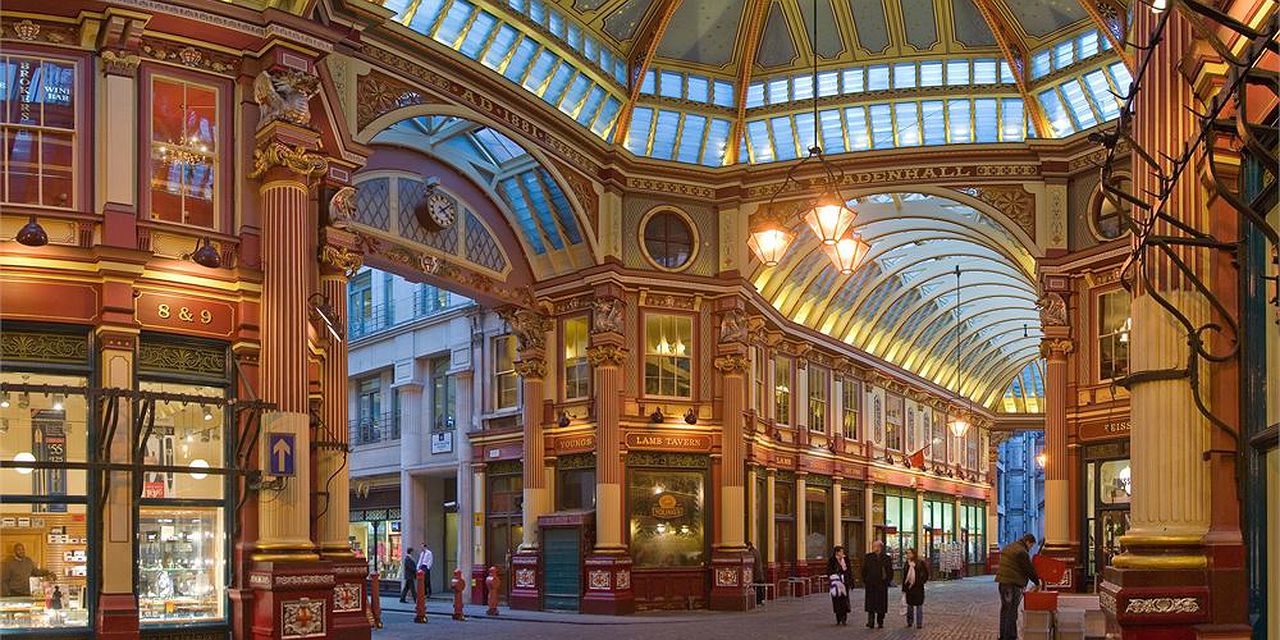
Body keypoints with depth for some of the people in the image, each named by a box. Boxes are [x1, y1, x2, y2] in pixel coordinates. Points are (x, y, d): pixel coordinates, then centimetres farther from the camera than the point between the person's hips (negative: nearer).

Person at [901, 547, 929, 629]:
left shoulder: (920, 563, -5)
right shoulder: (906, 564, 9)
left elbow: (925, 575, -1)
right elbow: (904, 577, 12)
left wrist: (920, 582, -12)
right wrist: (903, 589, 10)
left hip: (918, 588, -4)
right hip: (908, 588, 4)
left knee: (919, 606, 1)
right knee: (909, 605, 10)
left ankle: (919, 624, 6)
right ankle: (909, 622, 18)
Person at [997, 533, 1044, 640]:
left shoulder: (1008, 547, 18)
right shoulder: (1022, 552, -14)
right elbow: (1029, 569, -9)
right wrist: (1037, 582, 4)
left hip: (1002, 582, 10)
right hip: (1013, 583, -10)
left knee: (1005, 609, 14)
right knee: (1011, 611, -6)